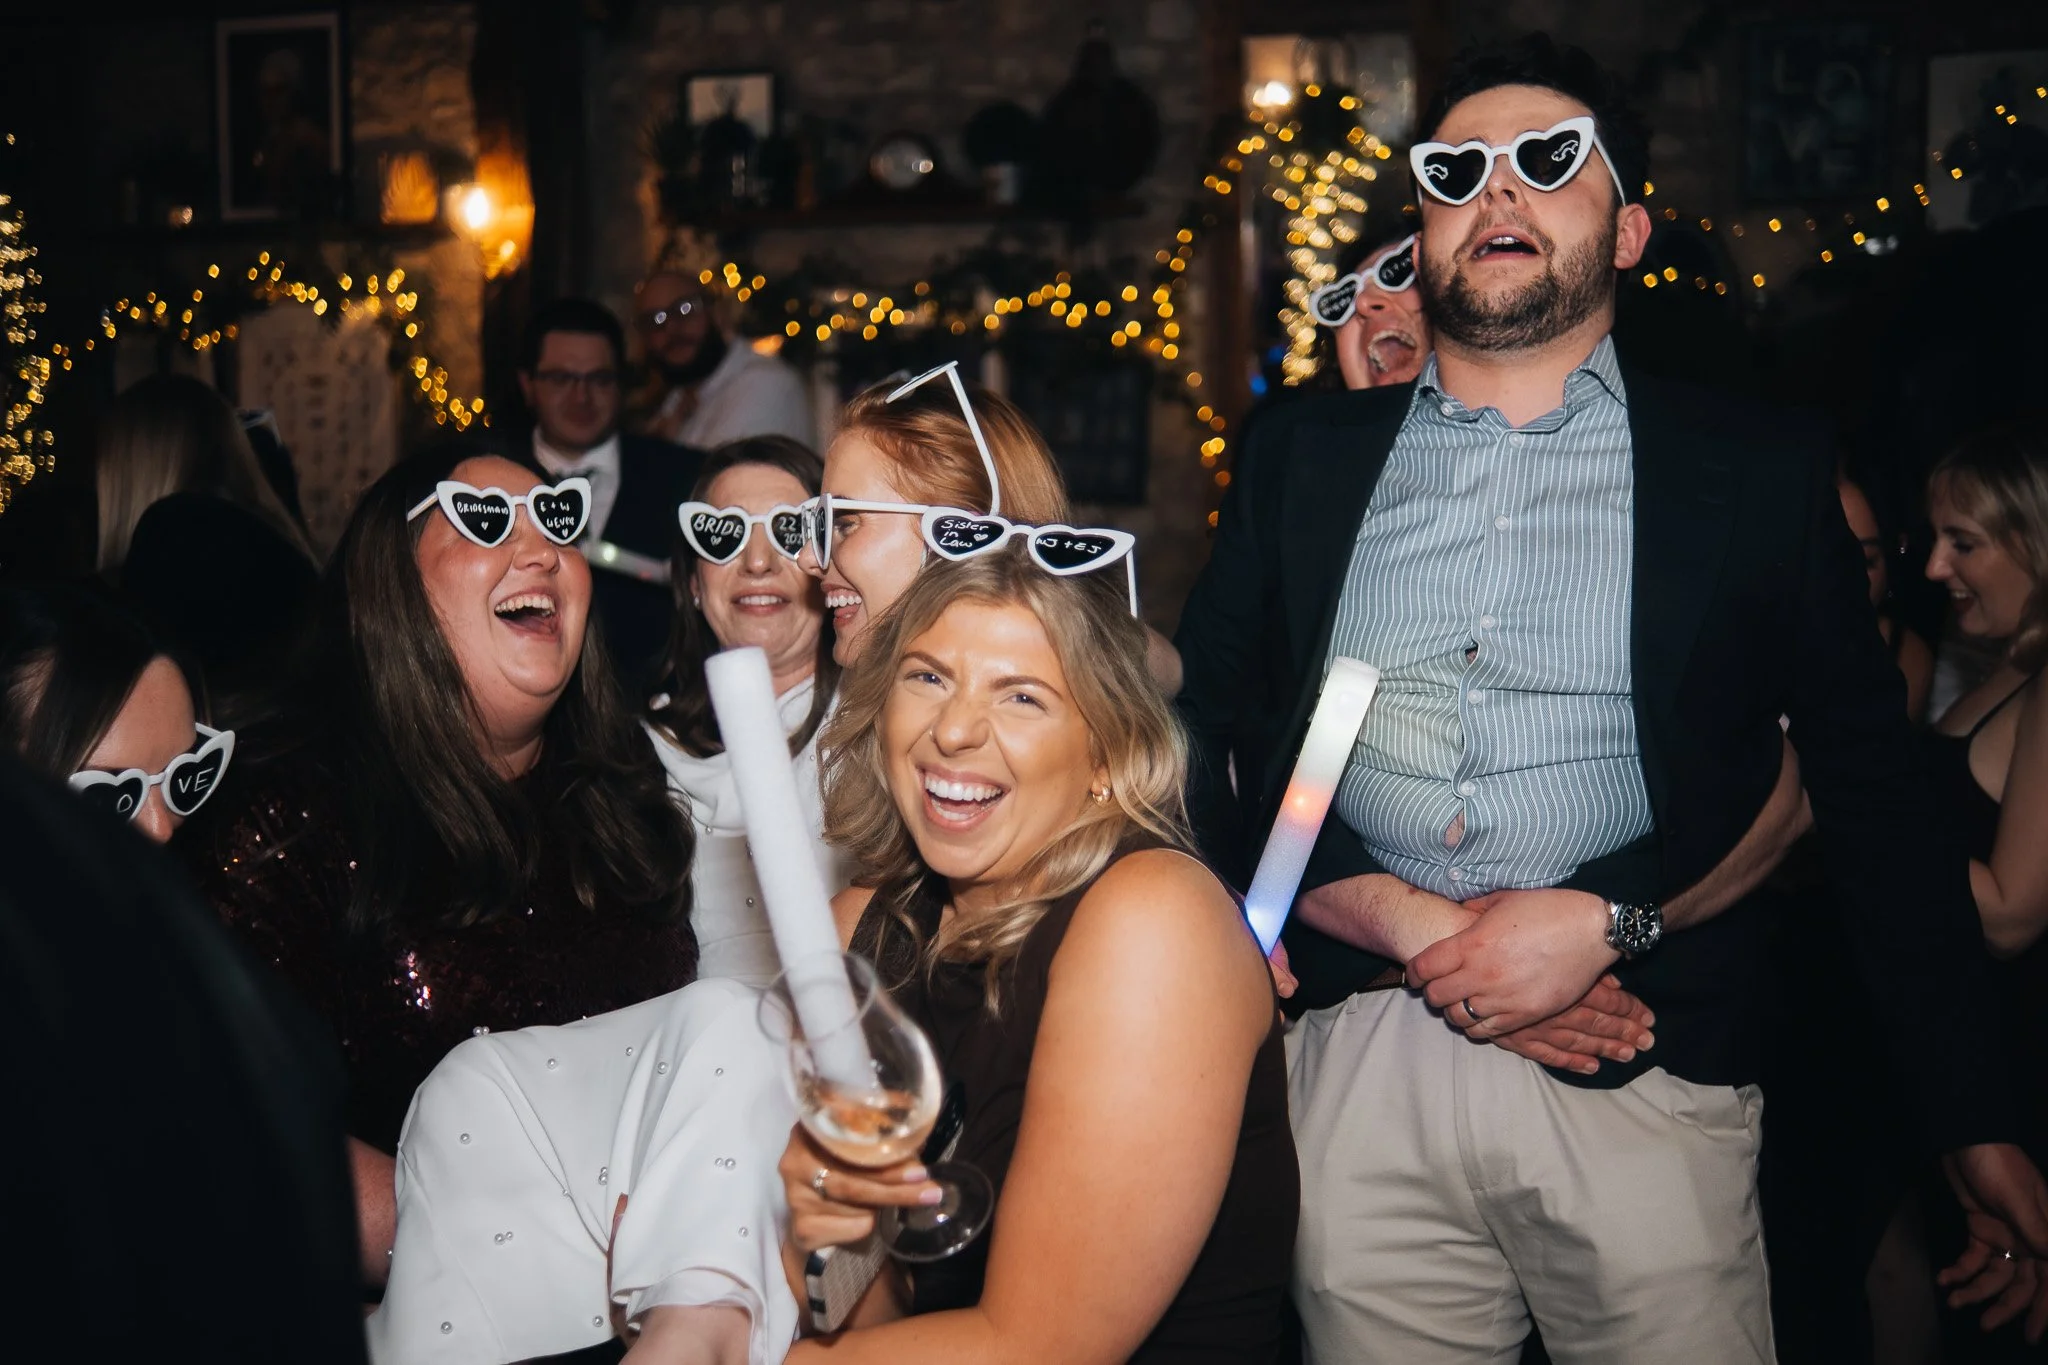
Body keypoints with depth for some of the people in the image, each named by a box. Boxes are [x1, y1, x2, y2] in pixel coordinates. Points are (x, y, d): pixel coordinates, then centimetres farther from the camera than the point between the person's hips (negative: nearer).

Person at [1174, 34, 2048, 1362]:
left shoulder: (1761, 470, 6)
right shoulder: (1306, 456, 10)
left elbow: (1874, 796, 4)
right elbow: (1202, 739, 4)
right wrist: (1392, 915, -9)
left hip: (1642, 1091, -1)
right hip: (1356, 1076, 2)